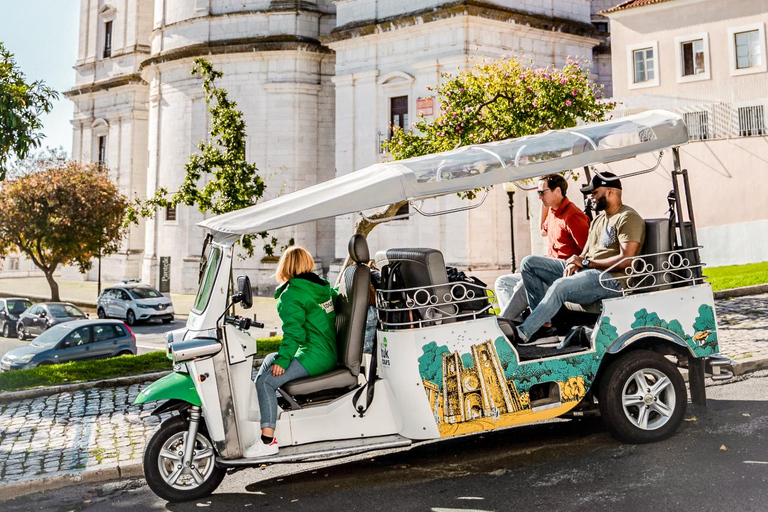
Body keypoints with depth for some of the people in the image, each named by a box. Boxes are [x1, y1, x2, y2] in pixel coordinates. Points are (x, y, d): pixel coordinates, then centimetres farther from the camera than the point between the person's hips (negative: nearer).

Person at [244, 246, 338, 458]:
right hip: (330, 352, 10)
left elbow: (294, 331, -18)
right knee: (270, 360, 20)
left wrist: (283, 359, -13)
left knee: (266, 381, -14)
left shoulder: (291, 295, -12)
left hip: (315, 356, -10)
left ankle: (268, 440, -17)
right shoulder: (322, 285, 12)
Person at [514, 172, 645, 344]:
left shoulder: (628, 218, -6)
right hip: (586, 272, 10)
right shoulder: (598, 220, 24)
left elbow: (626, 259, -17)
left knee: (560, 286, -38)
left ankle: (524, 333, -34)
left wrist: (586, 262, -15)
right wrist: (575, 263, -5)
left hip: (611, 279, -10)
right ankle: (542, 319, -11)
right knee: (529, 262, -1)